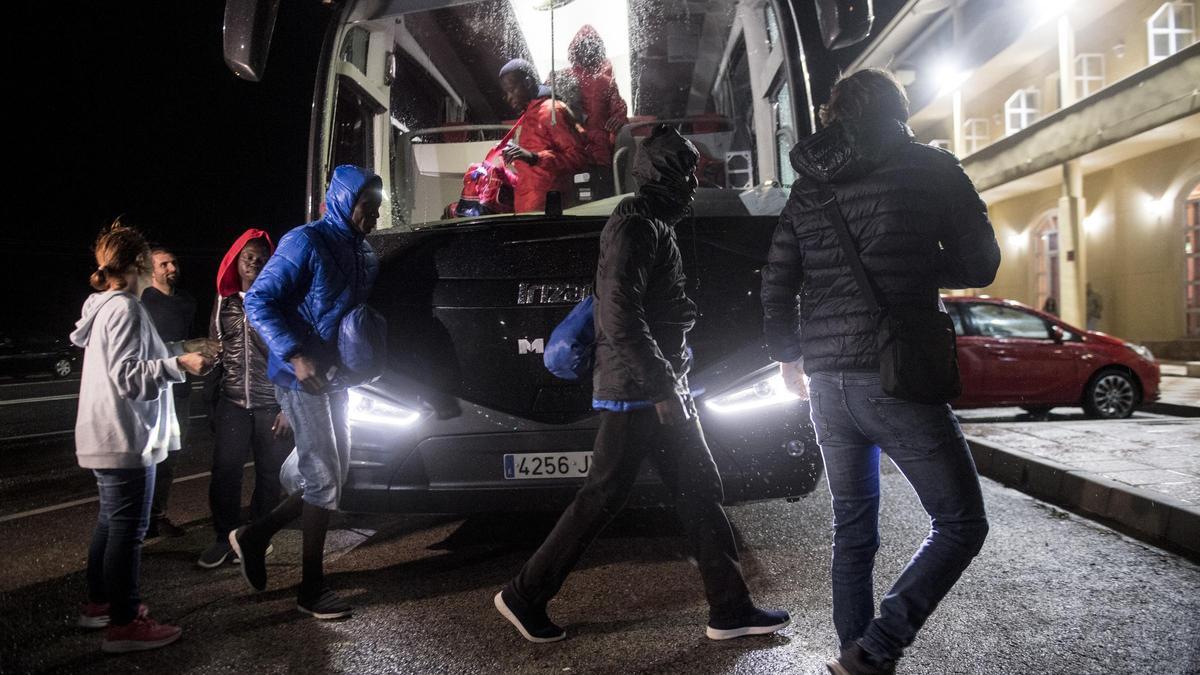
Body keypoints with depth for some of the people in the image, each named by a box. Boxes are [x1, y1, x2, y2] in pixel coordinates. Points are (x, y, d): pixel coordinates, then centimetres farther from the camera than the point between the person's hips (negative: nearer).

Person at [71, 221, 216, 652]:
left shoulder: (104, 305, 13)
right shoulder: (125, 309, -18)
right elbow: (128, 377, -23)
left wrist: (182, 350, 25)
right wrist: (180, 365, -30)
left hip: (106, 437, 11)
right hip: (125, 439, -11)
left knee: (111, 521, 20)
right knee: (128, 528, -5)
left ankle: (99, 603, 32)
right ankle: (124, 625, 2)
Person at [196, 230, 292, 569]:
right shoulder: (223, 302, 10)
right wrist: (212, 403, 10)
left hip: (271, 405, -2)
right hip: (232, 403, 2)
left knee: (270, 474, 3)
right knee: (224, 472, -3)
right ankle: (225, 537, 12)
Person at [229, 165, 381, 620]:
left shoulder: (365, 253, 11)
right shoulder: (307, 242, -13)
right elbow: (258, 300, -15)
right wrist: (295, 356, -24)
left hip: (335, 377, 8)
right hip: (302, 377, -8)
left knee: (333, 475, 12)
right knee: (324, 478, -5)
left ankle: (255, 535, 27)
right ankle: (312, 588, 8)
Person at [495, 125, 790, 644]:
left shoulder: (654, 225, 18)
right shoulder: (635, 226, -14)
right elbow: (621, 318, -24)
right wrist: (662, 386, -22)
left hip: (660, 387, 10)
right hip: (635, 391, -10)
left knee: (700, 492, 10)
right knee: (602, 497, -2)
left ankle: (730, 610, 18)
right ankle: (524, 595, 12)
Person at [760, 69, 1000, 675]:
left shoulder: (807, 189, 12)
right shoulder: (930, 169, 0)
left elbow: (775, 290, 12)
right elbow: (980, 265, 4)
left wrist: (789, 357, 27)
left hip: (827, 383, 5)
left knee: (852, 528, 18)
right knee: (960, 524, 6)